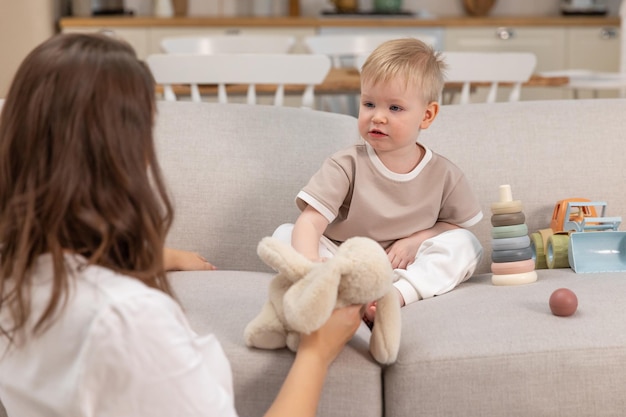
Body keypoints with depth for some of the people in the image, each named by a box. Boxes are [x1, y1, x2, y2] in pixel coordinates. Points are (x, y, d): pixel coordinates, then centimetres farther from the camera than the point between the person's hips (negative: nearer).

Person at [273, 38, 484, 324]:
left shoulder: (444, 175, -1)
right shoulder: (347, 166, -8)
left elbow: (457, 223, 12)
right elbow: (310, 222, -18)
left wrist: (417, 240, -8)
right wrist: (308, 259, -40)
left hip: (409, 270, 1)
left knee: (464, 244, -18)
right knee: (284, 234, -18)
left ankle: (398, 294, -38)